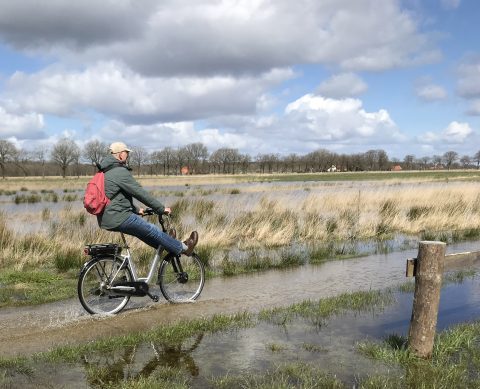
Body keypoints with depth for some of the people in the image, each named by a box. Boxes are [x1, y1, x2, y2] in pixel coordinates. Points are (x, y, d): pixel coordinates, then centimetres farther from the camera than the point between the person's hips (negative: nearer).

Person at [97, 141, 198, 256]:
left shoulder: (106, 172, 15)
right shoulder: (120, 172, -17)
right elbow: (140, 193, -16)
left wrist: (136, 210, 30)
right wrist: (161, 208, -8)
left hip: (106, 219, 10)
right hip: (118, 218, -10)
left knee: (143, 231, 24)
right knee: (153, 231, 1)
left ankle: (167, 244, 38)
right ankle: (183, 248, 11)